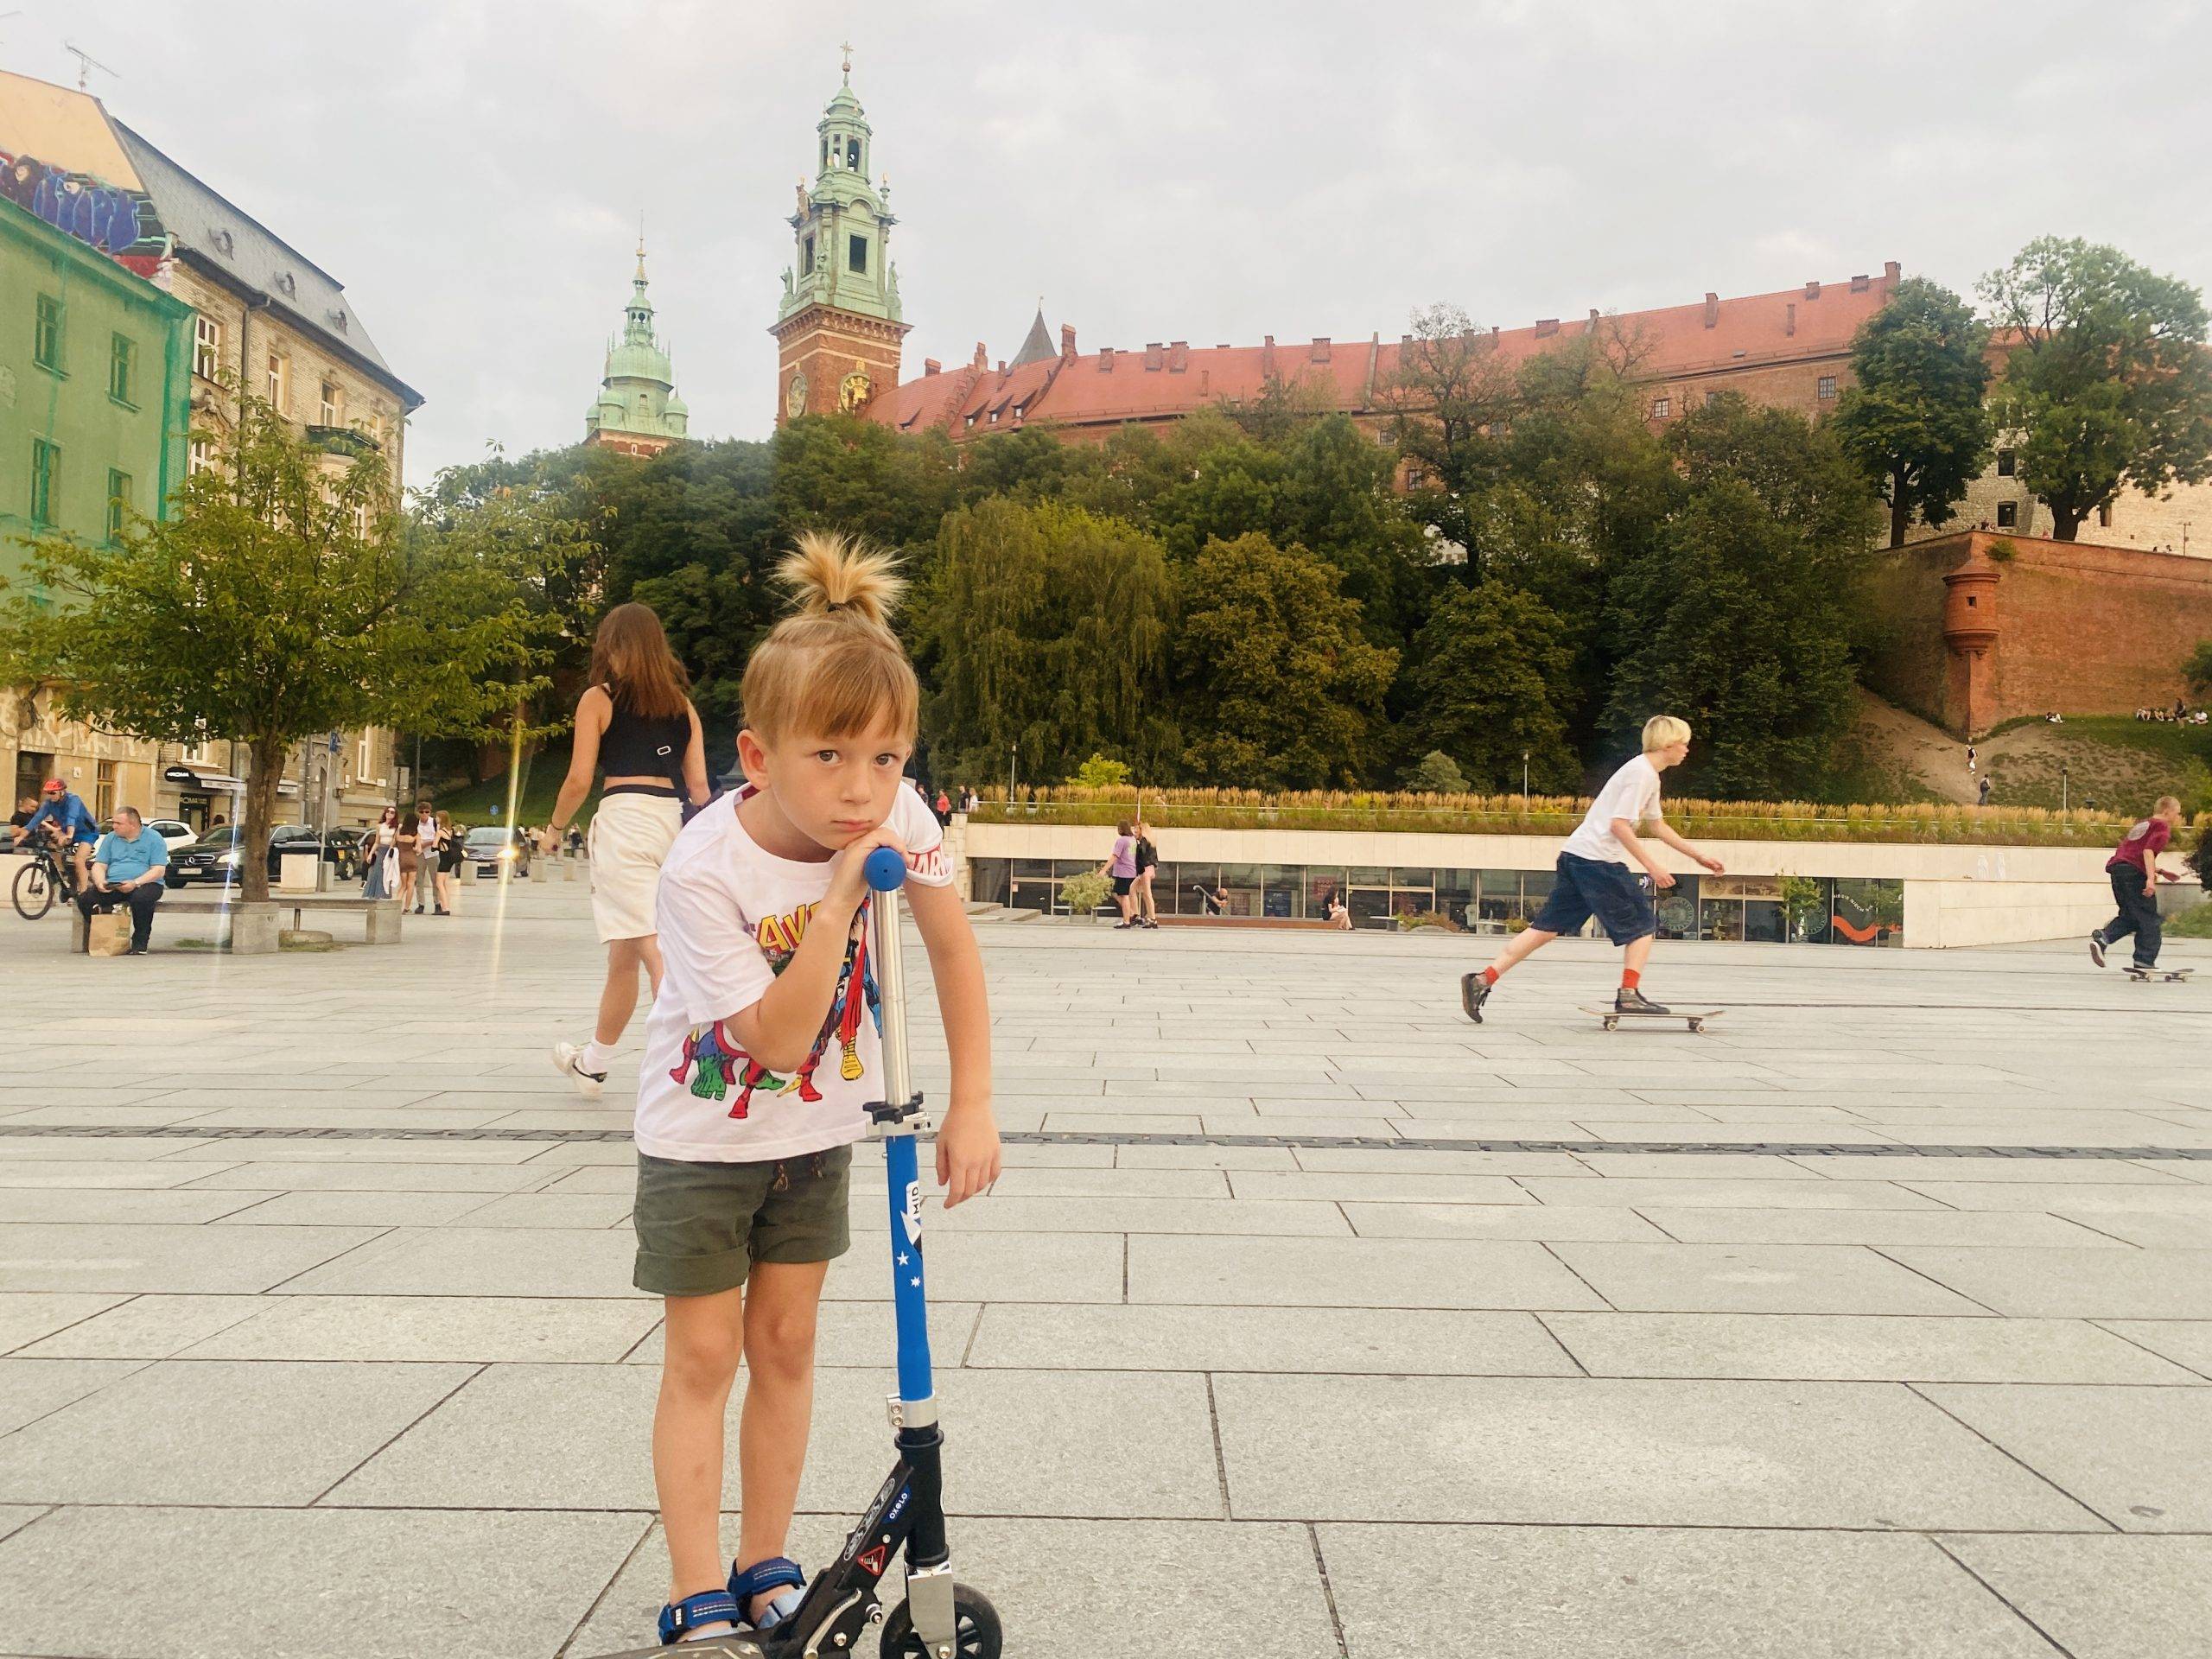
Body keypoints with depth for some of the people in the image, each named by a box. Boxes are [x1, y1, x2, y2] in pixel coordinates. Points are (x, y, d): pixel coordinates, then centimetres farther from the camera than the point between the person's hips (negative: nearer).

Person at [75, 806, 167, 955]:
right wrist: (100, 882, -11)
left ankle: (140, 942, -20)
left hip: (145, 884, -5)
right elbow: (99, 865, 12)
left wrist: (135, 883, -22)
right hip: (112, 885, 5)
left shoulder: (154, 839, 1)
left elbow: (159, 870, -7)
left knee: (141, 898, -39)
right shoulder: (110, 838, 17)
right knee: (84, 899, -22)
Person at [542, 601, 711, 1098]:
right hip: (673, 821, 5)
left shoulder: (599, 698, 3)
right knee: (623, 954, 16)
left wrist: (554, 828, 14)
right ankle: (592, 1062, 26)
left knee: (653, 949, -8)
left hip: (624, 819, -5)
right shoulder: (683, 704, 15)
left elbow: (579, 780, -1)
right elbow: (698, 785, 9)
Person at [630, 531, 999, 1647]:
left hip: (815, 1127, 4)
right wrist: (838, 902, -39)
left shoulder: (896, 815, -20)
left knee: (785, 1347, 12)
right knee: (704, 1358, 2)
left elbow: (954, 950, -9)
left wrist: (972, 1104, -12)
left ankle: (765, 1571, 27)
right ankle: (698, 1602, 14)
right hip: (704, 1135, -3)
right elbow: (776, 1038, -30)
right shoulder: (706, 867, -30)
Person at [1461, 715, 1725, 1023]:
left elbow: (1657, 826, 33)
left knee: (1548, 927, 4)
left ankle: (1483, 980, -1)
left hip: (1575, 857, 9)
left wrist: (1698, 856, 36)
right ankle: (1629, 994, 0)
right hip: (1598, 859, -9)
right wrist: (1653, 866, -18)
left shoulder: (1649, 776, 22)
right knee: (1643, 924, 2)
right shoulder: (1641, 773, -10)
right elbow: (1619, 825, -18)